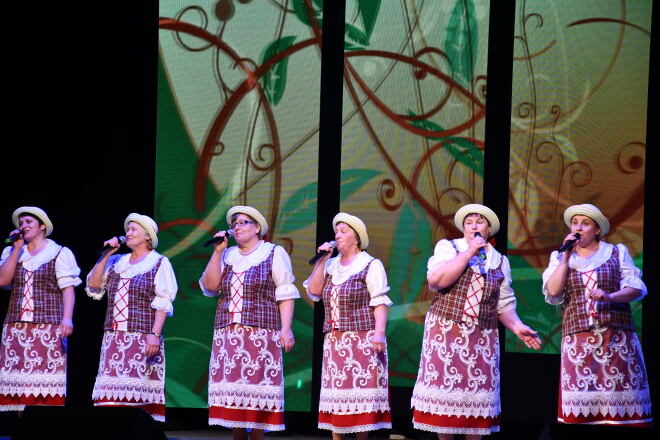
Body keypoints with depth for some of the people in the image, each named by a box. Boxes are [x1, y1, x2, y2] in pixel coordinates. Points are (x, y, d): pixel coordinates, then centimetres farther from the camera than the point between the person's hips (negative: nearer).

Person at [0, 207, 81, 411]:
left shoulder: (60, 253, 6)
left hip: (48, 327, -4)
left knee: (46, 382, -11)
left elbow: (68, 289, -3)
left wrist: (67, 318, -17)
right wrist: (17, 248, 2)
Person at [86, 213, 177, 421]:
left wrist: (155, 334, -16)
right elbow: (93, 286, 10)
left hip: (143, 339, -5)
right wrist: (106, 255, 5)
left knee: (140, 394, -12)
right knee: (114, 394, -2)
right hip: (114, 339, 5)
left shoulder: (159, 263, 3)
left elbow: (163, 303, -5)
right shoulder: (117, 262, 18)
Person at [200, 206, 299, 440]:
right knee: (231, 391, -1)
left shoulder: (274, 253, 4)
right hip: (227, 333, 4)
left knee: (257, 389, -8)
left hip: (261, 334, -4)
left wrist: (286, 328, -11)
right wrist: (217, 252, 0)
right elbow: (210, 286, 5)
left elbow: (286, 295, -1)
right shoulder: (227, 256, 17)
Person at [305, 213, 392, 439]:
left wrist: (379, 332, -18)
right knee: (335, 392, 2)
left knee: (361, 391, -8)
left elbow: (380, 303, -7)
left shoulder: (371, 265, 0)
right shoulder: (331, 265, 17)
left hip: (362, 340, -6)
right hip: (334, 341, 6)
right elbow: (314, 291, 6)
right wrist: (321, 261, 3)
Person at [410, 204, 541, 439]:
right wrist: (469, 252, -12)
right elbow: (436, 279, -15)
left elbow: (504, 304, 12)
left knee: (477, 397, 0)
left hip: (482, 339, 2)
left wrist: (517, 327, -5)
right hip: (446, 332, -2)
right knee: (445, 391, -4)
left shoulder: (500, 261, 12)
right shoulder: (447, 248, 3)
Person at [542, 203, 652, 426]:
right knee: (581, 407, -10)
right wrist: (566, 256, -2)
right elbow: (552, 293, 1)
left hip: (617, 338, 0)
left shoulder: (617, 253, 12)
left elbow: (637, 288, 3)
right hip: (578, 338, 0)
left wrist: (609, 296, -15)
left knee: (621, 395, -8)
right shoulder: (559, 258, 16)